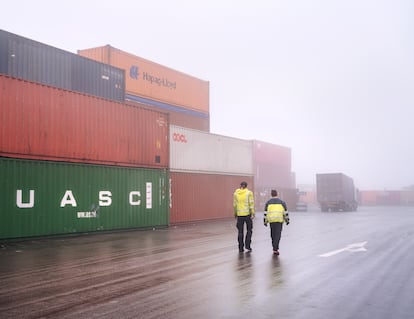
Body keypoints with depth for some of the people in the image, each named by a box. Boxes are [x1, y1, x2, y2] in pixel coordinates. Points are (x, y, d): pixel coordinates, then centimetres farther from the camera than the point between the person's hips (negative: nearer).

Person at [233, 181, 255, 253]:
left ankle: (241, 248, 11)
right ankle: (247, 245, 7)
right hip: (247, 214, -2)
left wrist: (235, 213, 17)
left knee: (240, 232, 9)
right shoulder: (249, 192, -5)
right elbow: (251, 204, -9)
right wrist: (252, 213, -7)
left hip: (239, 214, 2)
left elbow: (234, 205, 6)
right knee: (249, 230, 15)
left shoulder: (236, 193, 3)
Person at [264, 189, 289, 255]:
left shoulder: (268, 202, 6)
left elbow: (265, 212, 4)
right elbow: (285, 212, 5)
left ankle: (275, 247, 26)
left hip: (271, 220, 2)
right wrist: (287, 220, 13)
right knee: (278, 234, -4)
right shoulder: (282, 202, 5)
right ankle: (275, 249, -15)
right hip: (279, 220, -1)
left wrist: (265, 221, 9)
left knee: (273, 234, 18)